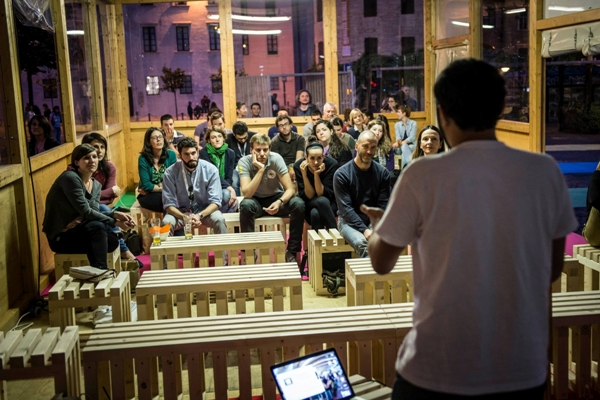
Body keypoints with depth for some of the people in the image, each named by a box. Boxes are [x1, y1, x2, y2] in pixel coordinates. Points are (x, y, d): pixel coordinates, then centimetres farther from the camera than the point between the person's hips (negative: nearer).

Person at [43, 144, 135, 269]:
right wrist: (116, 222, -21)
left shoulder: (96, 185, 9)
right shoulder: (70, 177, -18)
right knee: (97, 226, -33)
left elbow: (94, 212, -2)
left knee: (112, 239, -21)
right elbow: (86, 212, -22)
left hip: (77, 230, 7)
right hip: (60, 236, -7)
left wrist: (115, 214, -20)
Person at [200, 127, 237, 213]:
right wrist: (230, 188, -29)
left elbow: (229, 177, 0)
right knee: (227, 194, -34)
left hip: (224, 189, 3)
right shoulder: (204, 153, -8)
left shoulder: (230, 153, 3)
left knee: (234, 201, -30)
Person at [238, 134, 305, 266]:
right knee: (246, 205, -36)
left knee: (298, 204, -28)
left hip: (276, 198, 1)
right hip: (256, 201, -1)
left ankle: (292, 251, -15)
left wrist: (280, 202, -39)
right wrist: (260, 169, -37)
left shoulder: (276, 158, -19)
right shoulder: (244, 162, -21)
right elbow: (247, 194, -32)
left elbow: (290, 189, -19)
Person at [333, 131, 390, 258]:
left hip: (374, 220, 3)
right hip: (349, 221, -2)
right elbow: (345, 208, -13)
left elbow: (383, 205, -2)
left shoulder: (382, 173, 2)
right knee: (361, 242, -33)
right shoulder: (342, 174, -8)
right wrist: (364, 230, -24)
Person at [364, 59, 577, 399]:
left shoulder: (423, 175, -14)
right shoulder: (546, 171, -6)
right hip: (523, 369, 3)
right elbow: (553, 270, 5)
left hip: (440, 370, -2)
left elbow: (382, 262, -2)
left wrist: (378, 223, 19)